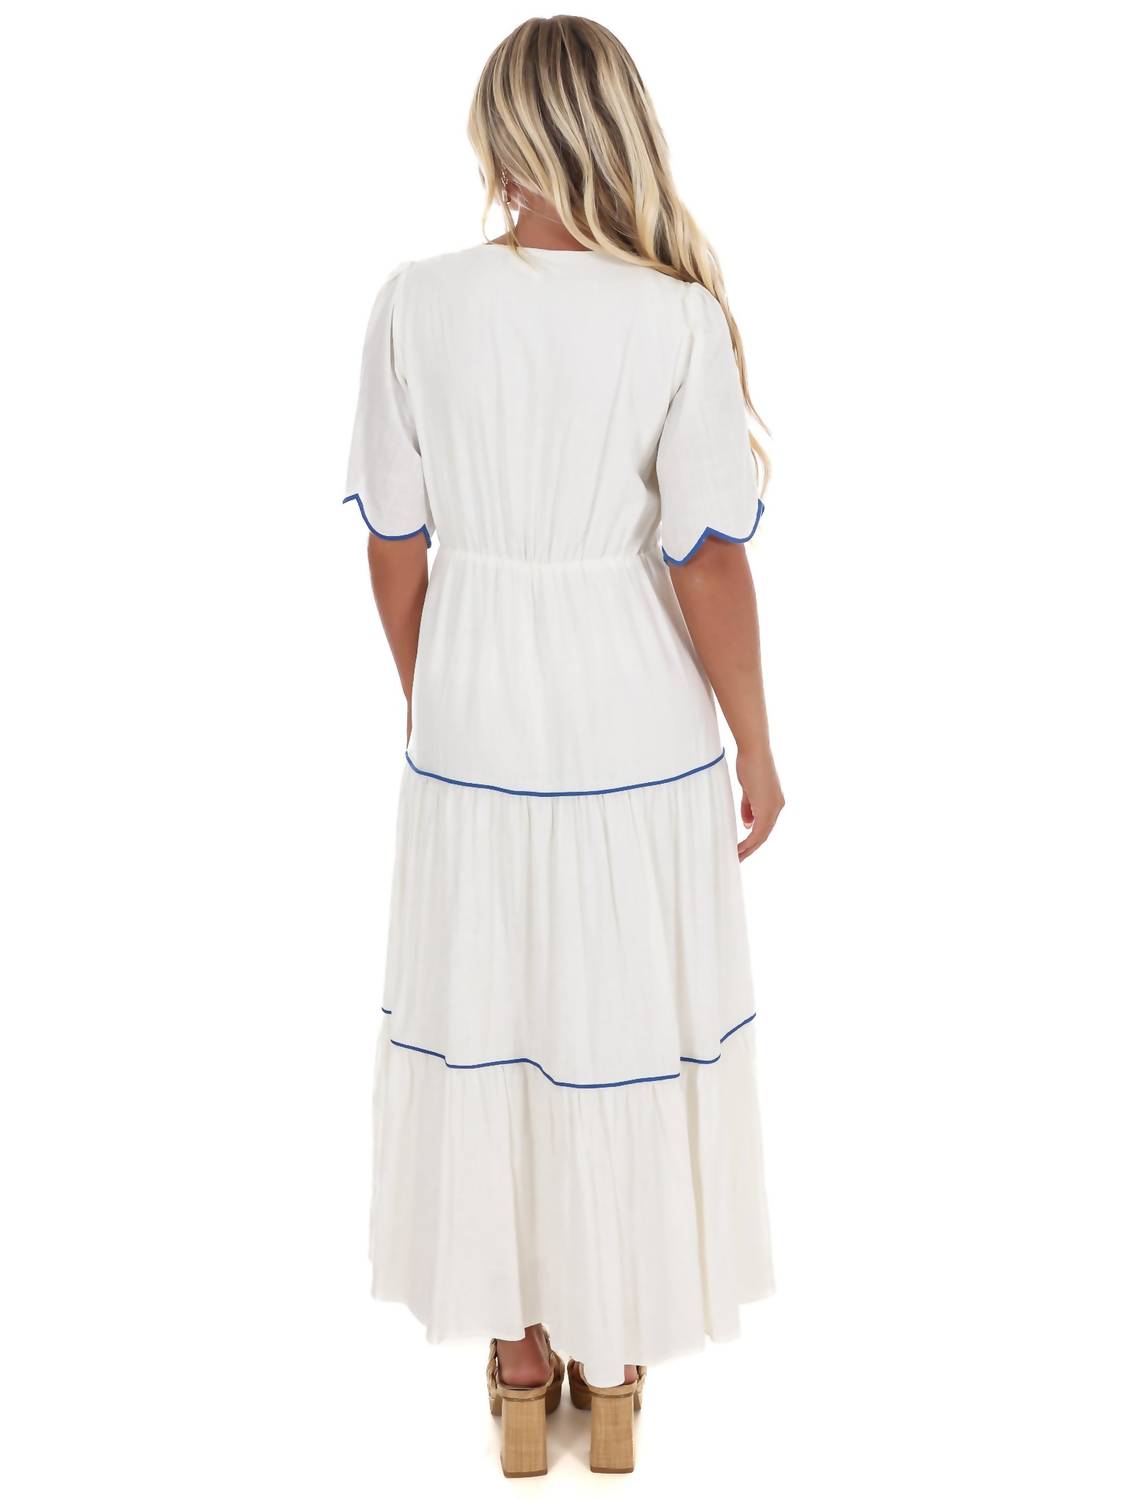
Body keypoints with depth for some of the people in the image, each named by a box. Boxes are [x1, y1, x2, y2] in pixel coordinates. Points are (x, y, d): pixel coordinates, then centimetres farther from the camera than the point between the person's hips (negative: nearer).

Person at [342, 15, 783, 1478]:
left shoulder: (416, 302, -7)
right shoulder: (676, 317, -12)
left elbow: (395, 543, -3)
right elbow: (707, 560, -13)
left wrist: (426, 698, 13)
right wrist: (756, 745, -1)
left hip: (474, 728, 2)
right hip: (637, 737, -1)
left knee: (486, 1029, 16)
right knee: (626, 1035, 14)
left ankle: (520, 1358, 32)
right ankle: (615, 1363, 32)